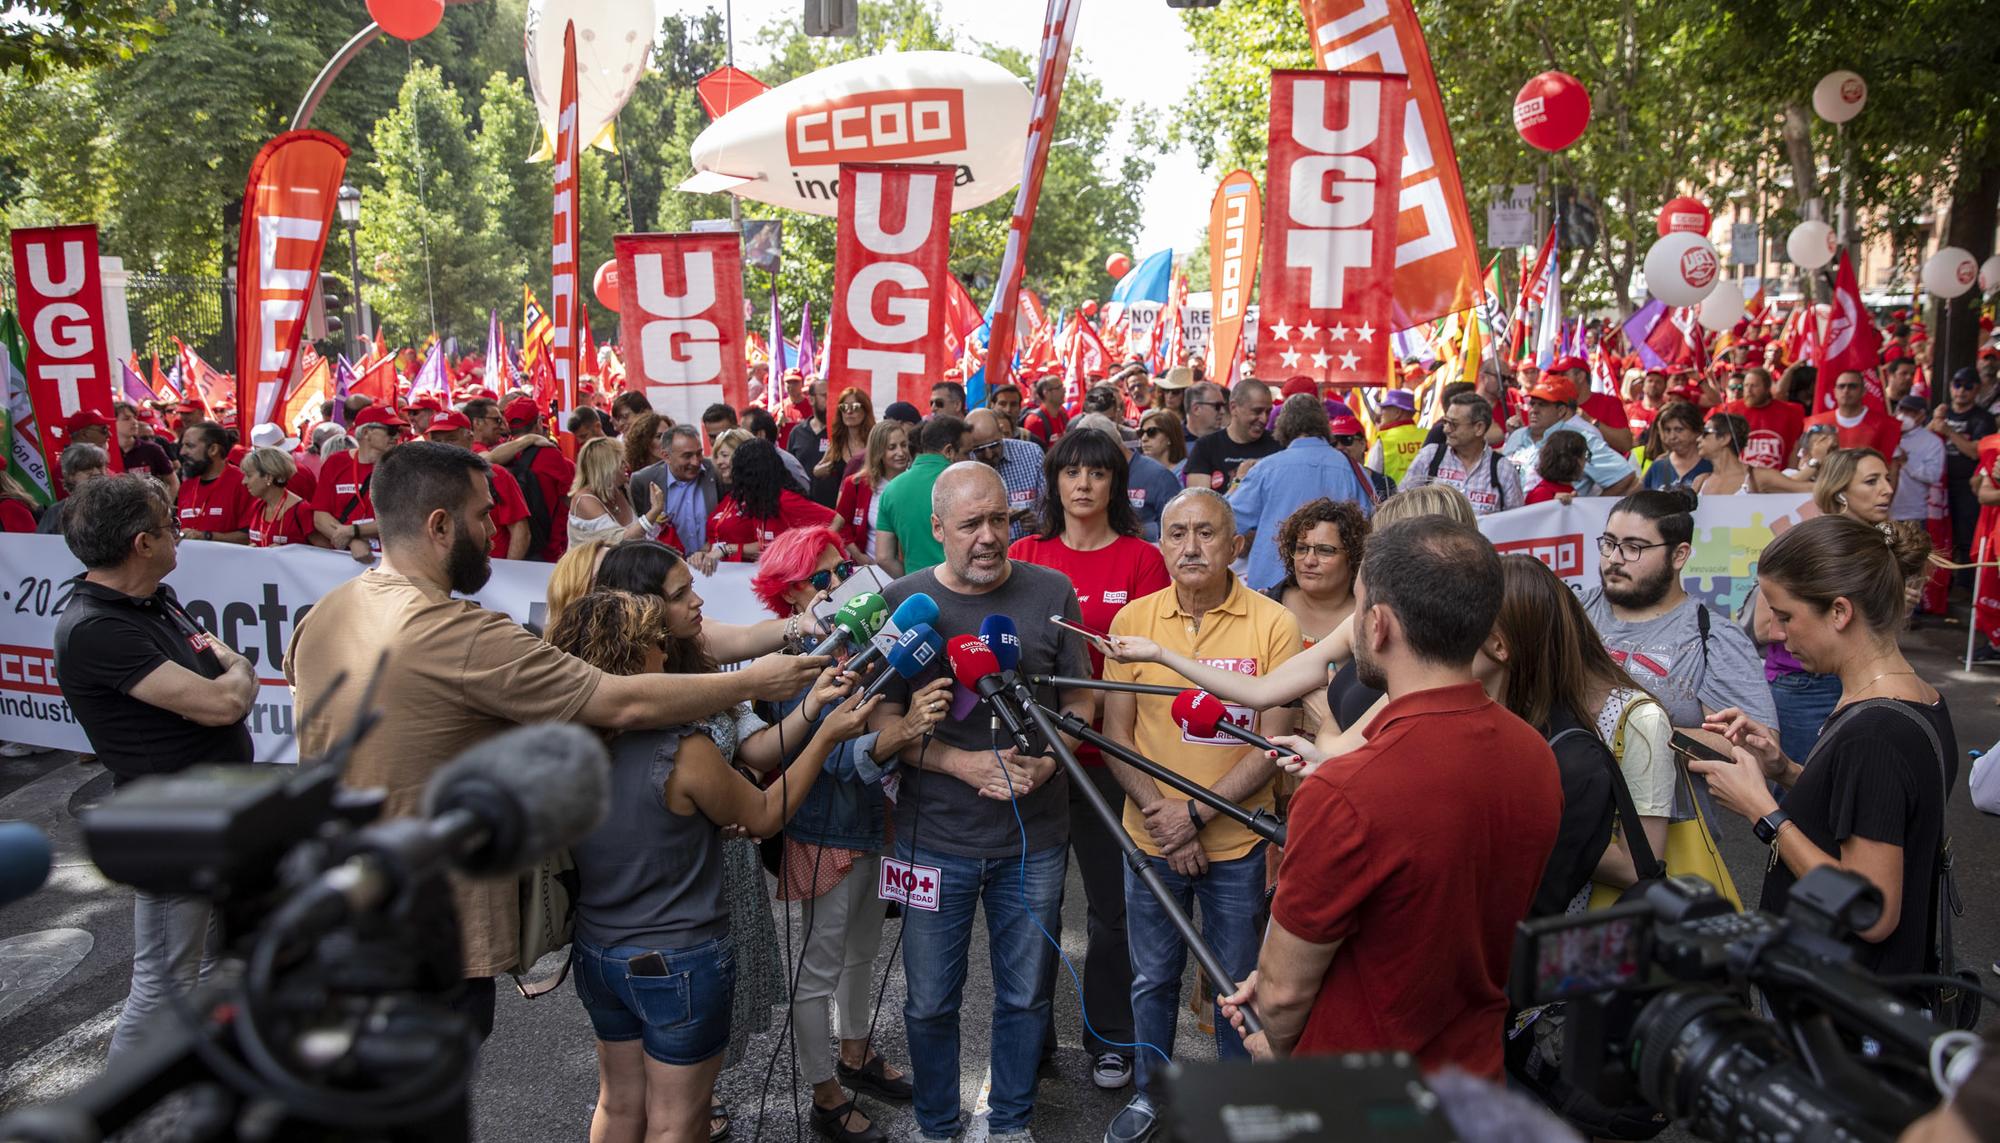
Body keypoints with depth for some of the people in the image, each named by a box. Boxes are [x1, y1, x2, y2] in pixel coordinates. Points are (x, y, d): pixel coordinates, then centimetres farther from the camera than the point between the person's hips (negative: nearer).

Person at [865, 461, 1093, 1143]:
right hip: (933, 837, -1)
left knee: (1024, 995, 16)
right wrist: (963, 763, -18)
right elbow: (884, 718, -4)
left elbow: (1080, 701, 4)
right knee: (930, 1002, 11)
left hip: (1034, 838, 1)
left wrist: (1044, 762, -15)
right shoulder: (902, 602, -4)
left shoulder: (1051, 593, -2)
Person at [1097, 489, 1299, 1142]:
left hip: (1236, 841, -2)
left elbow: (1272, 745, -11)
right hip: (1150, 838, 2)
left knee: (1237, 982, 13)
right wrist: (1156, 809, -13)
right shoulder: (1133, 620, -4)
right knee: (1153, 977, 17)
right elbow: (1116, 734, 0)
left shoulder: (1273, 624, -11)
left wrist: (1196, 813, -17)